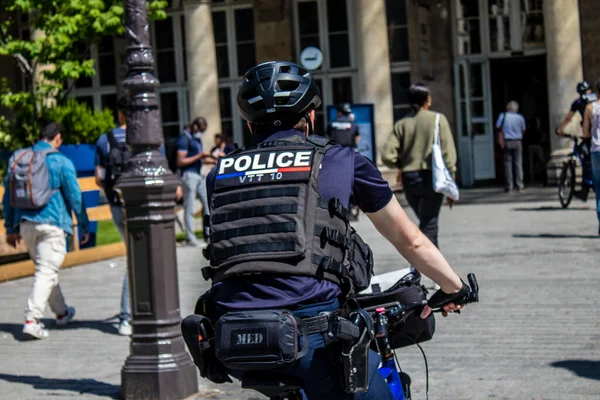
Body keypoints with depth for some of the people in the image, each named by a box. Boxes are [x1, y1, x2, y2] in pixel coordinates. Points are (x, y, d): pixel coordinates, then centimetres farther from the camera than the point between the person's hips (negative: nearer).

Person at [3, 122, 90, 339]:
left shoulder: (19, 160, 9)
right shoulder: (61, 162, -7)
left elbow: (8, 196, 12)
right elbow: (74, 197, -6)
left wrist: (10, 228, 19)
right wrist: (83, 226, 3)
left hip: (26, 224, 6)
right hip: (51, 223, -6)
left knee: (46, 268, 20)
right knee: (46, 271, -5)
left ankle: (61, 312, 34)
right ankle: (31, 319, -15)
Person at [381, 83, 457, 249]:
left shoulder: (401, 124, 4)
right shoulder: (438, 119, -3)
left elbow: (387, 156, -5)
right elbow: (448, 153, -7)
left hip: (409, 179, 4)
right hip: (431, 176, -4)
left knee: (426, 222, 21)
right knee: (429, 226, -4)